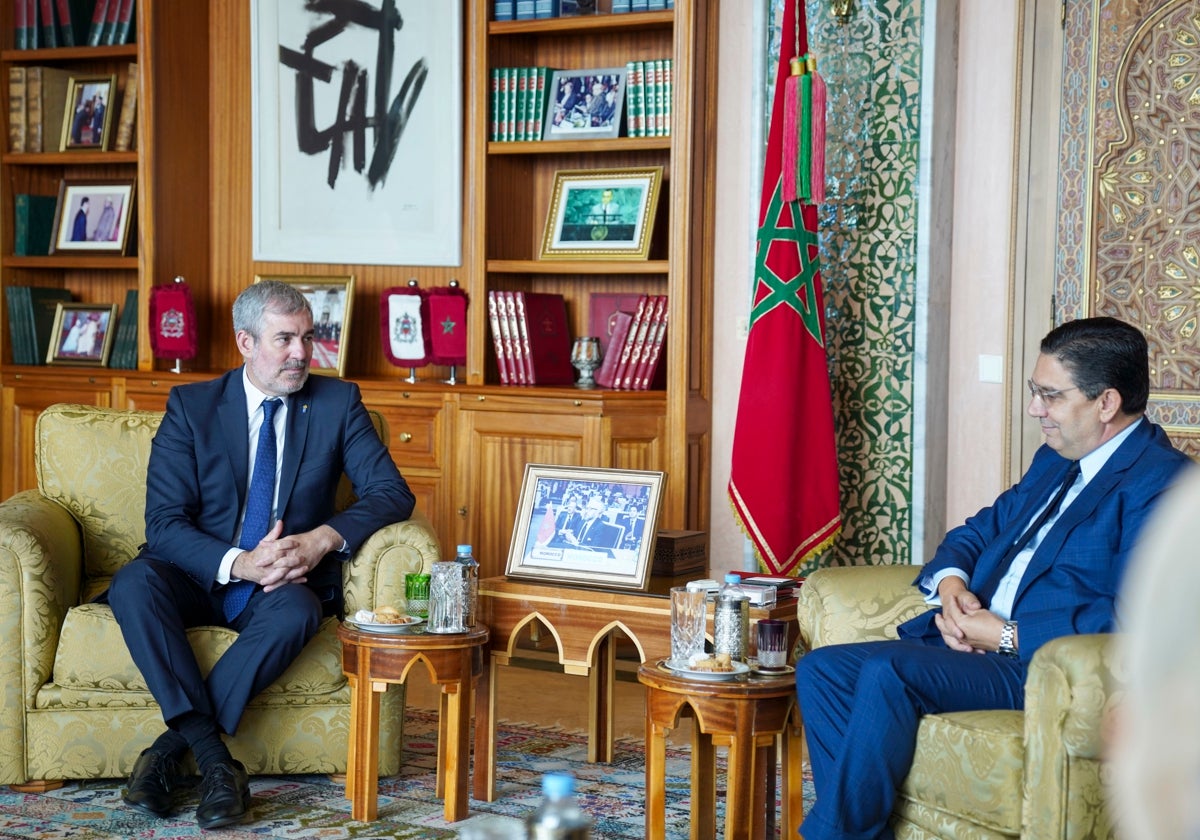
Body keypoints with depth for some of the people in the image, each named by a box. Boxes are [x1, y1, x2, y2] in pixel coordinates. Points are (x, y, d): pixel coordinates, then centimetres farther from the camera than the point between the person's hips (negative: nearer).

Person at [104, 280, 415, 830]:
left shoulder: (338, 403, 3)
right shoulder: (191, 406, 0)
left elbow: (392, 492, -4)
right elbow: (164, 523, -8)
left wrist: (322, 538, -23)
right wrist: (238, 563, -26)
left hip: (286, 583, 0)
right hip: (203, 579, 0)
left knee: (296, 610, -36)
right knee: (133, 584, -32)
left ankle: (172, 747, -27)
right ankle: (213, 757, -35)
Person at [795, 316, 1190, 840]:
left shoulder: (1162, 483, -10)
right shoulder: (1055, 462, 20)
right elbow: (979, 530, 27)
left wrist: (1009, 635, -19)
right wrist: (950, 583, 2)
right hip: (972, 641, 10)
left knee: (888, 672, -30)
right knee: (820, 671, -6)